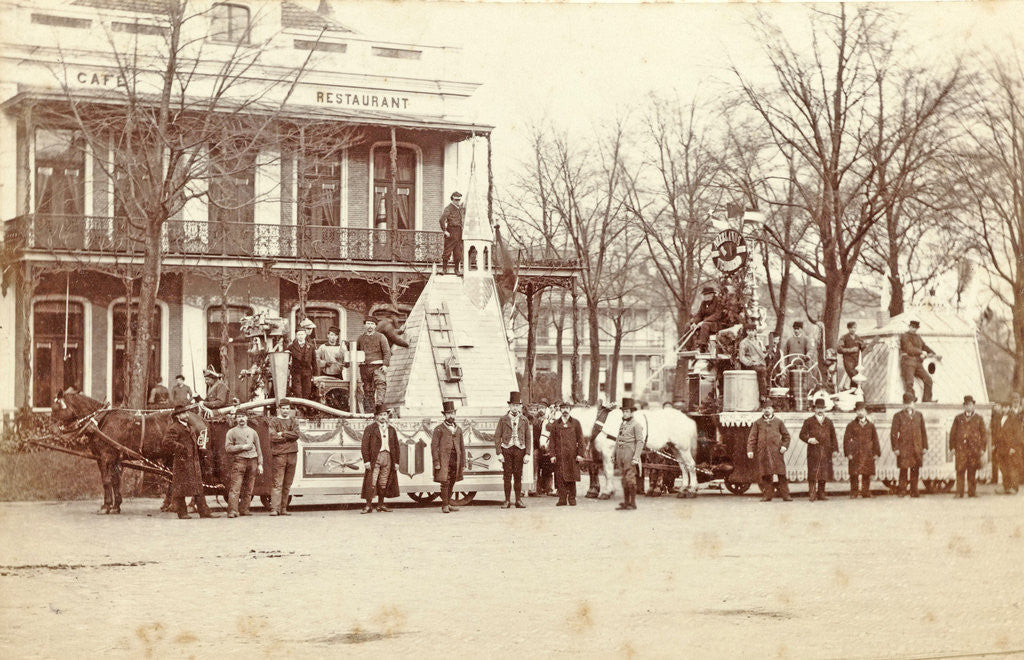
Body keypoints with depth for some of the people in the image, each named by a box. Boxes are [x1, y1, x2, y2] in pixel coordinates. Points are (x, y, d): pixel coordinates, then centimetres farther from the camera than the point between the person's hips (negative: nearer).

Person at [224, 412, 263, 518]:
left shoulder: (252, 432, 18)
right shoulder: (232, 432, 8)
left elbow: (258, 449, 18)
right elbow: (228, 448, -1)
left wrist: (260, 464, 10)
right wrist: (242, 447, -10)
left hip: (252, 460, 4)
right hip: (238, 460, -4)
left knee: (248, 488, 3)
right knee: (235, 487, -13)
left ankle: (244, 509, 9)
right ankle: (232, 511, -18)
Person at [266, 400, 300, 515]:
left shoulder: (293, 421, 16)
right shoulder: (273, 422, 4)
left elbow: (296, 434, -2)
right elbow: (273, 437, -11)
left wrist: (283, 434, -10)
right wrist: (289, 436, -6)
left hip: (292, 454, 4)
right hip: (279, 454, -4)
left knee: (287, 484, 6)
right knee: (277, 483, -11)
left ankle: (283, 509, 10)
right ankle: (274, 509, -15)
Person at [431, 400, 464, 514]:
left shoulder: (458, 430, 16)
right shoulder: (439, 429, 0)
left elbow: (462, 447, 18)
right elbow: (434, 446, -5)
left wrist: (463, 461, 12)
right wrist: (436, 462, -12)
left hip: (455, 461, 5)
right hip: (444, 461, -5)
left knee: (452, 483, 8)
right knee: (445, 483, -9)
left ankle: (448, 504, 18)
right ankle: (445, 506, -4)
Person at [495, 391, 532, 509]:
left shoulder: (524, 421, 8)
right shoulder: (503, 420, 4)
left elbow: (528, 438, 8)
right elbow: (497, 437, 2)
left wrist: (527, 454, -1)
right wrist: (499, 453, -6)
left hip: (520, 450, 1)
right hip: (506, 449, -1)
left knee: (518, 476, 1)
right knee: (507, 476, -2)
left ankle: (518, 500, 8)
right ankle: (507, 501, 2)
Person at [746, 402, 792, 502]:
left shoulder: (778, 422, 13)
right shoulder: (757, 423, 11)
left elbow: (786, 435, 17)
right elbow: (752, 437, 7)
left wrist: (784, 446, 0)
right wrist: (750, 450, -4)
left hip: (776, 452, 0)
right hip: (763, 452, 0)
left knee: (781, 474, -4)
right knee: (765, 475, 0)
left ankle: (785, 495, -1)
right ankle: (766, 495, 7)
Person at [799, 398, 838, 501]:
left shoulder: (829, 422, 17)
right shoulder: (809, 421, 9)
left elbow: (833, 437, 16)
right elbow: (802, 434, 6)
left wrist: (835, 449, 7)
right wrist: (809, 439, -14)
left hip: (826, 452, 3)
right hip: (813, 451, -3)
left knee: (824, 472, 2)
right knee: (813, 473, -9)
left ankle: (821, 493, 9)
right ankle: (812, 494, -9)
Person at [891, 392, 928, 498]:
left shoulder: (919, 416, 14)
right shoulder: (898, 416, 3)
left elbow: (923, 432, 16)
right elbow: (893, 433, 1)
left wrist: (924, 446, 10)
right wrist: (895, 448, -6)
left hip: (917, 448, 3)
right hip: (903, 448, -3)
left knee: (915, 471, 4)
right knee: (904, 470, -7)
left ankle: (914, 491, 10)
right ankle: (901, 491, -1)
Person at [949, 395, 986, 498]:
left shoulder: (979, 419, 11)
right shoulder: (958, 418, 12)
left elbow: (983, 434, 10)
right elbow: (952, 433, 11)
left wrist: (982, 448, 3)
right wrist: (952, 447, 3)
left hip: (975, 449, 0)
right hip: (961, 449, 0)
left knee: (973, 472, 2)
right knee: (960, 471, -7)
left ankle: (972, 492, 10)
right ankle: (959, 492, -5)